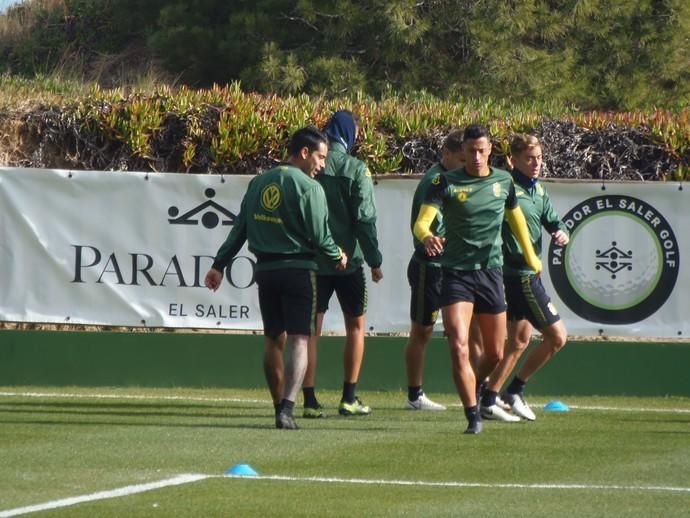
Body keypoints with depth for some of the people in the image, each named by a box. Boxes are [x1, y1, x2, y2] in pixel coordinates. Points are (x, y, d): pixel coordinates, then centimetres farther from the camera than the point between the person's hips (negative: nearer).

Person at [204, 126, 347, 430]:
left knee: (273, 340, 15)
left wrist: (219, 265, 15)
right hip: (298, 270, -6)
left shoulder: (258, 184, 10)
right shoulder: (308, 187, -9)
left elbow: (238, 229, 11)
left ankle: (280, 407, 20)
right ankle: (287, 409, -22)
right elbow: (319, 235, -10)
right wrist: (337, 257, 8)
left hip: (265, 269, 6)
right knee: (298, 340, -7)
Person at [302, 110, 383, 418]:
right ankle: (349, 399, 10)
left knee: (312, 327, 4)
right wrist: (374, 260, -5)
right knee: (355, 325, 12)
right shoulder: (356, 169, -9)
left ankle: (310, 400, -2)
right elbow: (364, 218, -12)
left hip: (312, 259, 3)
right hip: (347, 259, -3)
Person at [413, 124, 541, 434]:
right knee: (459, 347, -17)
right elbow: (421, 221, -16)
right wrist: (427, 236, -40)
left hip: (491, 272, 4)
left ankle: (481, 395, 38)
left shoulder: (503, 181, 6)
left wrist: (530, 257, 31)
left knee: (495, 354, 10)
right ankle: (473, 416, -13)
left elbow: (515, 217, 24)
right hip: (456, 273, -4)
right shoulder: (446, 183, -6)